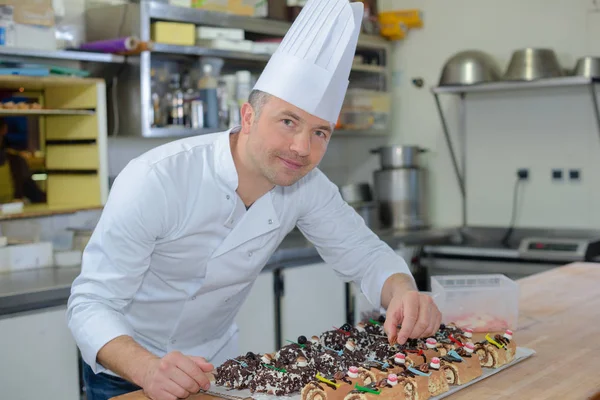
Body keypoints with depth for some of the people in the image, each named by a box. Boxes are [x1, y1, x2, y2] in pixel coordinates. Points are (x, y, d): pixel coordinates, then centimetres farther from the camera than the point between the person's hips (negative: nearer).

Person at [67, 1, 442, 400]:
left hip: (216, 364, 5)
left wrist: (404, 293, -28)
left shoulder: (308, 187, -14)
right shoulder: (155, 180, -29)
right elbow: (92, 304, -28)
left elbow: (365, 255, -5)